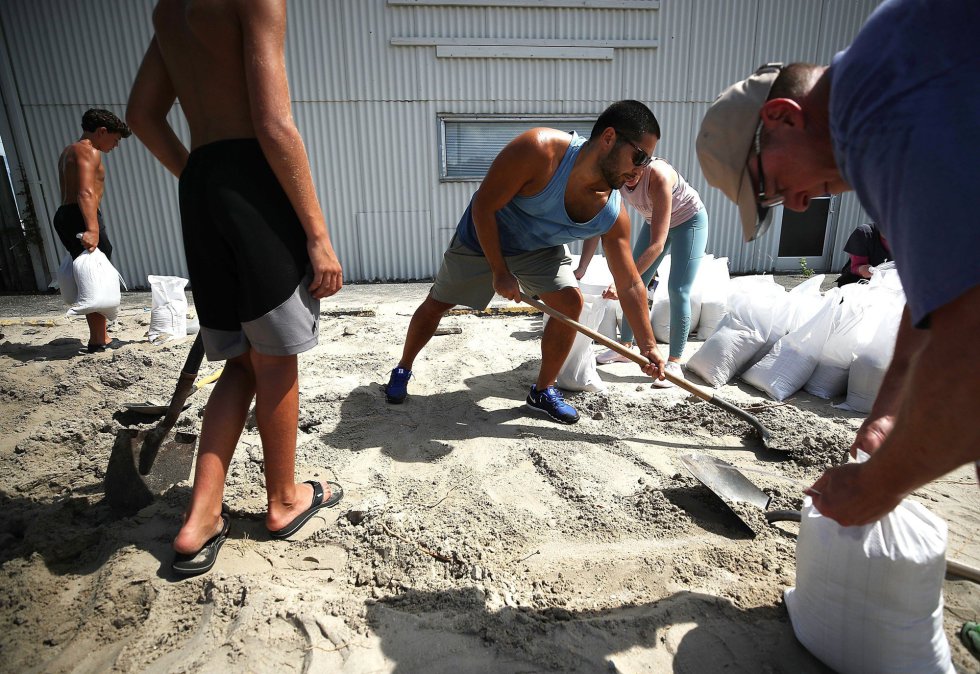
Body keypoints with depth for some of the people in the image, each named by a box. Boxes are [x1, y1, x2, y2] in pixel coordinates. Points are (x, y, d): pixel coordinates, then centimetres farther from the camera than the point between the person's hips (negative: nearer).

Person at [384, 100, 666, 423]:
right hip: (483, 237, -3)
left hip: (540, 249, 3)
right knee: (437, 303, 7)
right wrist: (500, 272, -25)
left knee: (570, 300, -15)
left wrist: (648, 344, -17)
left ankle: (542, 391, 4)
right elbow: (483, 207, -28)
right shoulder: (539, 149, -37)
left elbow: (630, 285, -15)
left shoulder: (613, 214, -22)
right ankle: (402, 370, 32)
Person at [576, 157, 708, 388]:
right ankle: (625, 346, 18)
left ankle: (674, 363, -6)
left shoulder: (658, 176, -39)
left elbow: (657, 244, -41)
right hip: (655, 220, 6)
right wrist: (581, 269, -30)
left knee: (678, 291, -13)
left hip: (689, 220, -6)